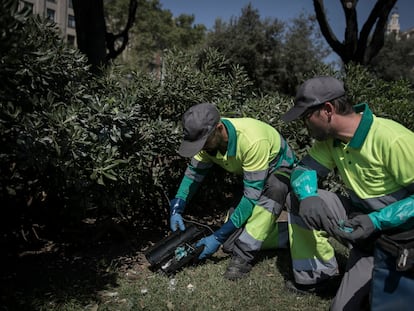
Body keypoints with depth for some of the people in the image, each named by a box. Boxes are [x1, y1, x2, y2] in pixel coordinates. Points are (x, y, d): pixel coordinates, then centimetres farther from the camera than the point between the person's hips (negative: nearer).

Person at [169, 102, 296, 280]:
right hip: (248, 172, 6)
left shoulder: (252, 141, -41)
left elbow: (252, 195, -39)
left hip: (278, 168, -5)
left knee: (273, 190, -43)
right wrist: (176, 209, -20)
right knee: (232, 241, -4)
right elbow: (193, 172, -6)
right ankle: (287, 234, 11)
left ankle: (243, 255, -32)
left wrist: (219, 236, -36)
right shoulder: (208, 137, -21)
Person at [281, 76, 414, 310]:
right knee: (296, 198, -10)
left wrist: (377, 221, -32)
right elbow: (304, 168, -2)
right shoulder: (330, 137, -5)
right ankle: (315, 270, 3)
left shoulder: (392, 140, -29)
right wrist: (308, 197, -23)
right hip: (360, 216, 7)